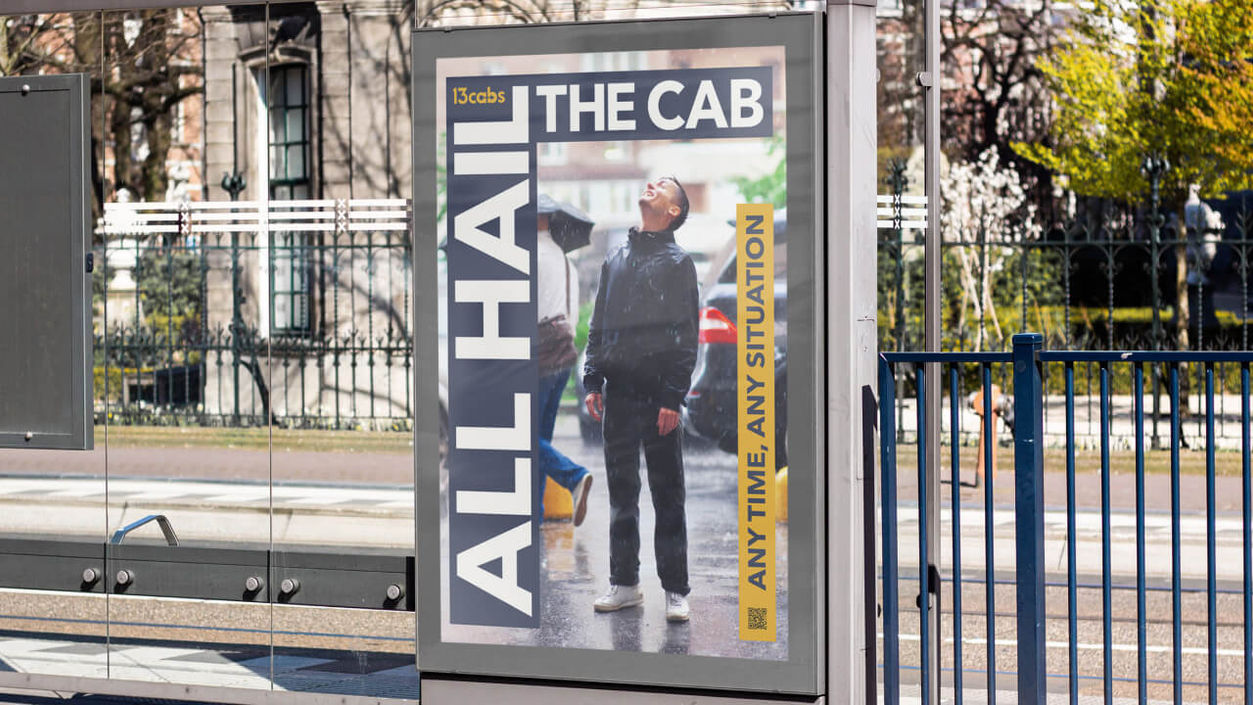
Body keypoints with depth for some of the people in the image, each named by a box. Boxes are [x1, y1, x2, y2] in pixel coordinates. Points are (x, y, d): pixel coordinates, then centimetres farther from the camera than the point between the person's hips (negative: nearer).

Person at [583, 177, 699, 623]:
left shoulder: (677, 262, 2)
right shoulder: (615, 259, 16)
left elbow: (686, 334, -4)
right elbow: (598, 325, 17)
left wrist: (674, 397, -13)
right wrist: (592, 381, 5)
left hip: (658, 395, -5)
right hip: (618, 393, 5)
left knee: (667, 494, -2)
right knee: (621, 490, 8)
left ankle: (675, 590, 1)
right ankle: (624, 583, 15)